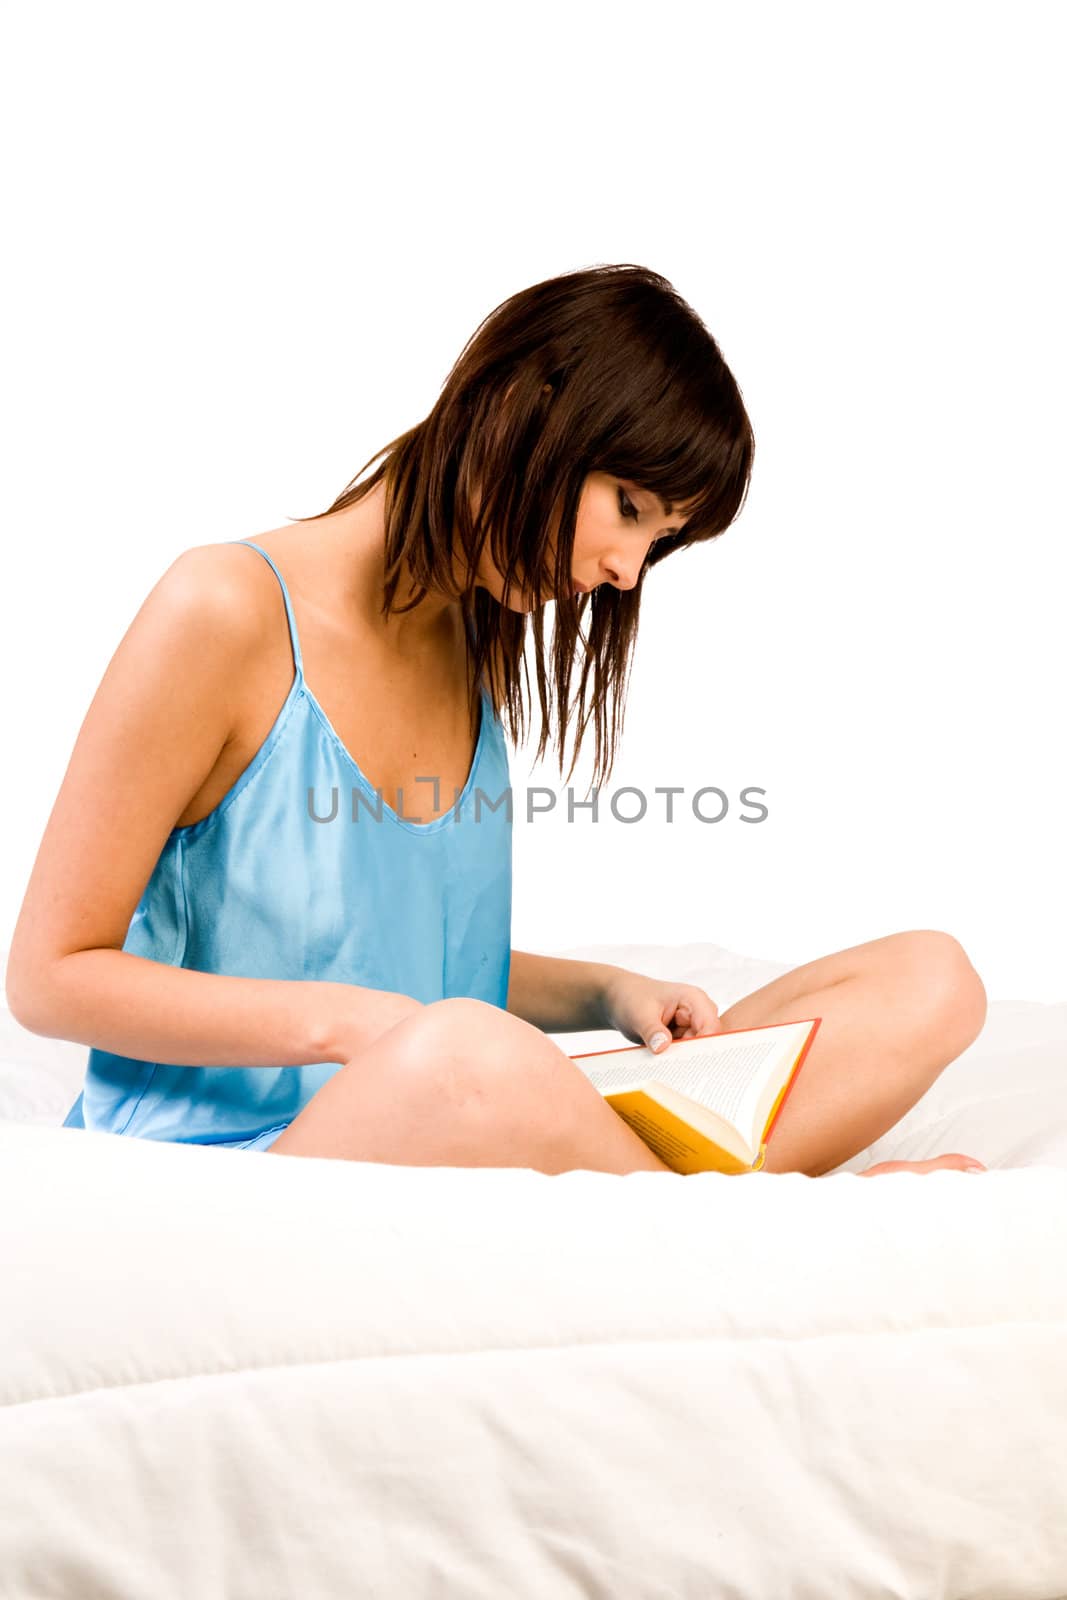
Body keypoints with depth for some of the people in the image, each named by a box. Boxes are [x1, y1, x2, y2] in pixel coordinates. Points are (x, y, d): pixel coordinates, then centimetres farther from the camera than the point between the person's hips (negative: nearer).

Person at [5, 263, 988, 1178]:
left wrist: (606, 996, 1)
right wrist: (349, 1022, -19)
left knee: (928, 980, -9)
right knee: (463, 1055, -43)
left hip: (450, 1151, 7)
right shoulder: (228, 612, -10)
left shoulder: (478, 643, 13)